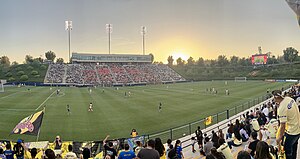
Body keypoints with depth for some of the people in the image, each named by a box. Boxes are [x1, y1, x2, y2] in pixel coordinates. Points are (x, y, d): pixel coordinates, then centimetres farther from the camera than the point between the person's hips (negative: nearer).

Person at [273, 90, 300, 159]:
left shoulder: (281, 108, -30)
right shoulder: (289, 99, -7)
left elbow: (283, 125, -24)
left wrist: (279, 137, -13)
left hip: (292, 131, -9)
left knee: (287, 148, 10)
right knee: (294, 144, 28)